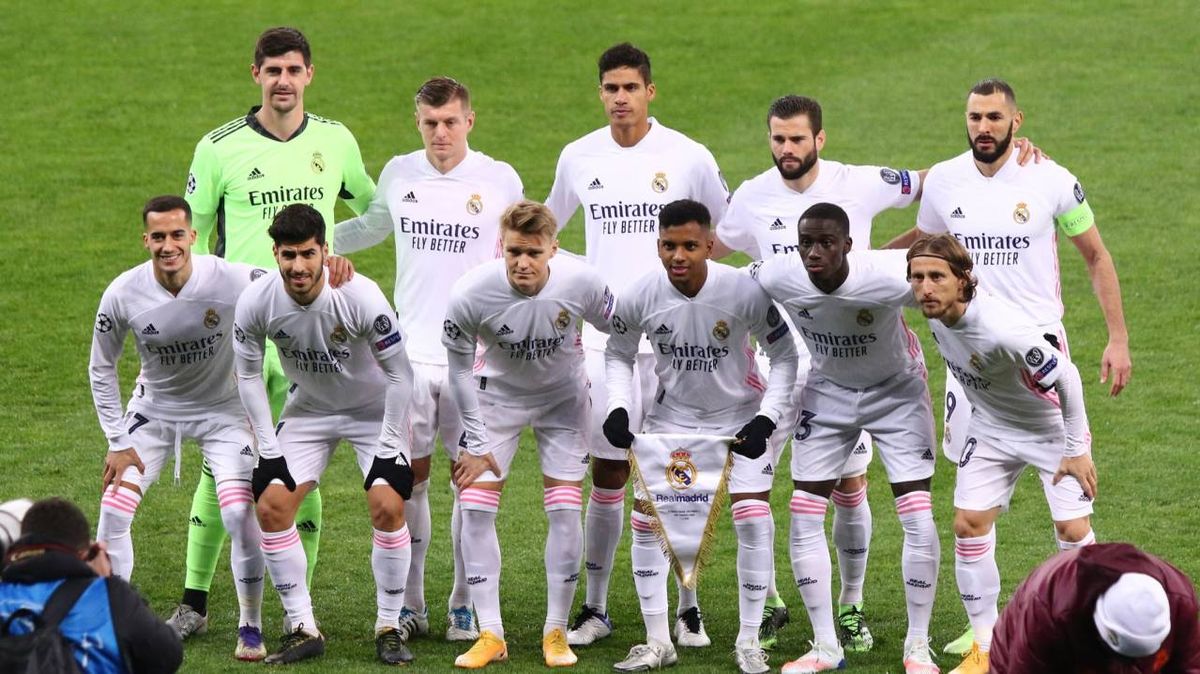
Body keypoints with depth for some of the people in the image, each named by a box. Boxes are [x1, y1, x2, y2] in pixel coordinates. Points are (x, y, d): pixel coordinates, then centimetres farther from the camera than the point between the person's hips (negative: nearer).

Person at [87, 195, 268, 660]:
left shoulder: (232, 281, -26)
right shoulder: (123, 295, -20)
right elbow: (101, 369, -4)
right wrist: (118, 442, -6)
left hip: (222, 410, -2)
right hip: (154, 409, 2)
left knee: (241, 514, -17)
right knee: (114, 508, -10)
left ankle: (251, 628, 4)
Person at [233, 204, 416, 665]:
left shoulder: (361, 297, -30)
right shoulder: (257, 303, -22)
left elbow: (399, 373, -19)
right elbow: (248, 374, -5)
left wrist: (388, 445, -17)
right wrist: (268, 446, -7)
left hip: (373, 410, -3)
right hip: (309, 410, 3)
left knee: (388, 505, -20)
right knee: (271, 505, -10)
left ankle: (389, 629, -4)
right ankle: (303, 630, 2)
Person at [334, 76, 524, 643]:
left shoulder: (501, 181, -1)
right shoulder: (398, 175, 5)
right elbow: (371, 227, 25)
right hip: (411, 353, 2)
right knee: (409, 477, 2)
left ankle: (466, 605, 10)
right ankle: (409, 605, 10)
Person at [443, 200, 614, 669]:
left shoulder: (581, 284, -29)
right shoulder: (470, 295, -30)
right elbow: (460, 367, -12)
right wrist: (477, 444, -9)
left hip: (563, 396, 0)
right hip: (498, 396, 0)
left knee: (565, 509, -6)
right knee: (475, 505, -9)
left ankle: (556, 632, 7)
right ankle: (490, 635, 0)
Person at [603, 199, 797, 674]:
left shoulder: (745, 292, -26)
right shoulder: (639, 297, -19)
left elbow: (783, 356, -12)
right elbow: (619, 354, 1)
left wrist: (765, 420, -21)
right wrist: (618, 408, -14)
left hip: (740, 415, -2)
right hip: (673, 416, 2)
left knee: (753, 520, -11)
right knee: (645, 519, -3)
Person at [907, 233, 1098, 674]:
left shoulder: (1003, 329, -39)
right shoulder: (935, 311, -19)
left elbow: (1066, 379, -28)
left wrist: (1077, 450, -19)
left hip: (1050, 428, -6)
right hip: (991, 429, 6)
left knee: (1073, 529, -9)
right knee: (968, 524, -3)